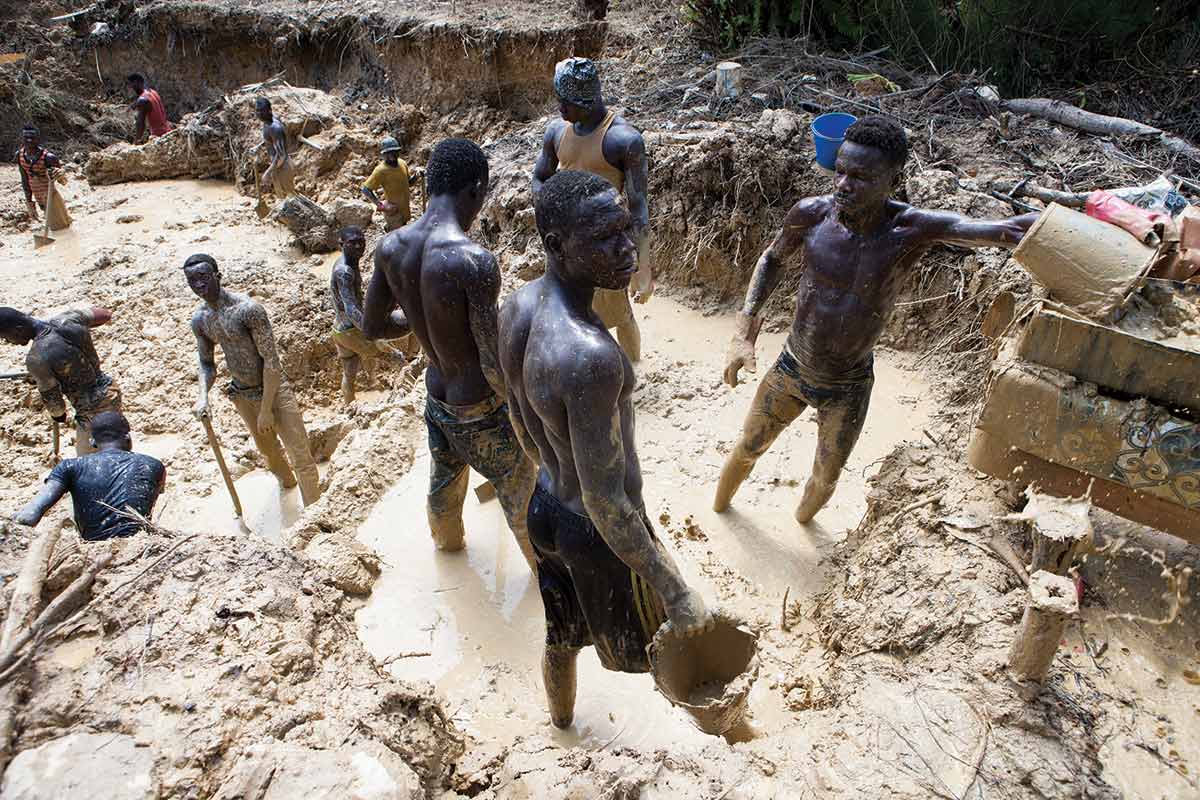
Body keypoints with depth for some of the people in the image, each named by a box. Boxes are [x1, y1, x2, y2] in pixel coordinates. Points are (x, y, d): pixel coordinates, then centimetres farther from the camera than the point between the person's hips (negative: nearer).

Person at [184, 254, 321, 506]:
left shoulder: (247, 309, -24)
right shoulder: (199, 320, -3)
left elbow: (271, 360, -22)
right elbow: (207, 363, 9)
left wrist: (266, 410, -20)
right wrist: (203, 396, -11)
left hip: (273, 390, -7)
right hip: (241, 395, 7)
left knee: (301, 457, -4)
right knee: (267, 449, 27)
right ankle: (286, 481, 55)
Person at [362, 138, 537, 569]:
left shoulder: (390, 247, -10)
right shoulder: (475, 260, -32)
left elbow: (372, 326, 4)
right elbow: (493, 364, -29)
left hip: (437, 399, 7)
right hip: (482, 410, -6)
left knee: (444, 480, 34)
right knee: (520, 496, 21)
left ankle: (446, 541, 63)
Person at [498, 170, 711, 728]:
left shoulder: (515, 309, -11)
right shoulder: (590, 357, -39)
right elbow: (606, 505, -32)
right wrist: (676, 593, -21)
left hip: (545, 507, 7)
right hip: (602, 536, -7)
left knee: (561, 632, 33)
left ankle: (561, 715, 63)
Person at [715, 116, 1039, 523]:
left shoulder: (911, 229, -26)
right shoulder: (811, 213, -19)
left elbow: (1009, 229, -37)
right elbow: (773, 259, 1)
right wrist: (744, 330, -9)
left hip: (847, 389, -1)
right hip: (790, 369, 1)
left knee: (826, 478, 20)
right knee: (747, 451, 21)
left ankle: (802, 520, 56)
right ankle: (718, 507, 55)